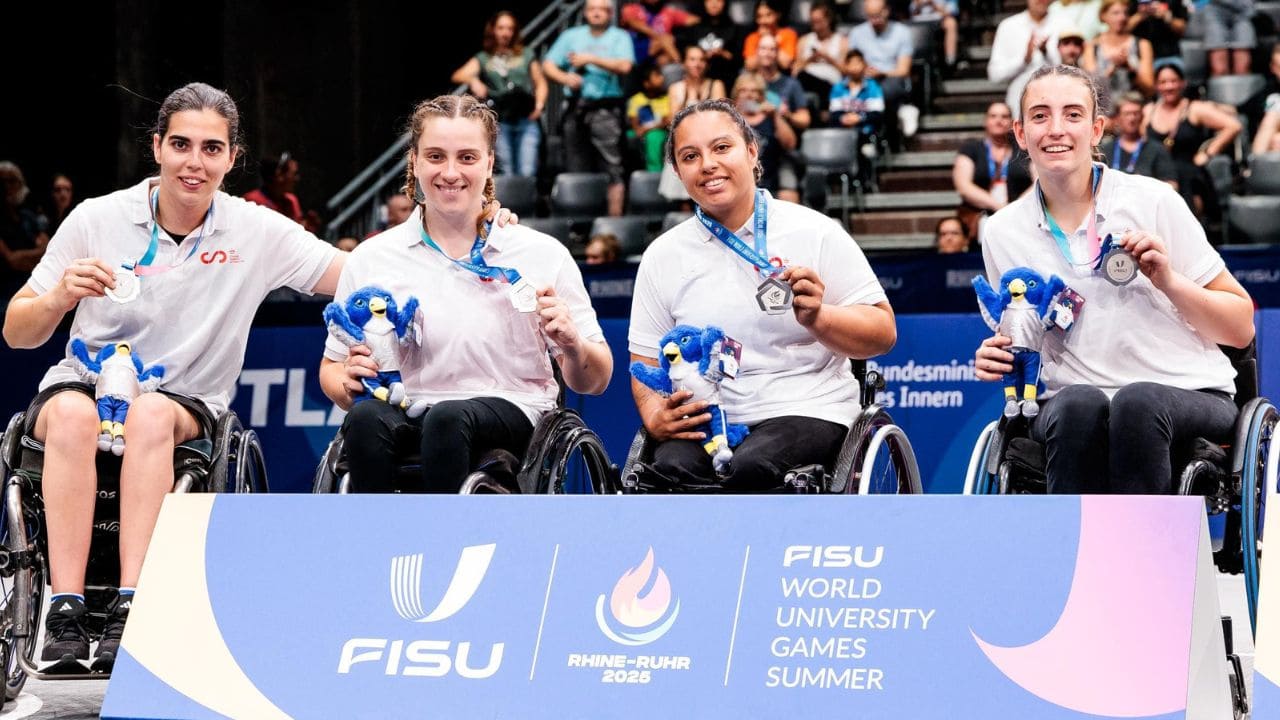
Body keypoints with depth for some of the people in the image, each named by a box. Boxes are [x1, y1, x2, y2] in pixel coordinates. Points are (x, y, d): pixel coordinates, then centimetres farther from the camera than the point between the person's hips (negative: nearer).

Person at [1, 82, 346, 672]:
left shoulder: (256, 232, 1)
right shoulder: (96, 219, 0)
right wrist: (61, 296, -18)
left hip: (186, 405, 0)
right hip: (82, 385, 0)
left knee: (152, 413, -37)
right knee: (73, 412, -36)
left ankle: (130, 611, -43)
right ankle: (65, 613, -41)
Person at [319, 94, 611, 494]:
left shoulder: (543, 254, 6)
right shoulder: (371, 259, 9)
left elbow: (594, 382, 8)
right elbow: (331, 370, 13)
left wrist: (572, 345, -15)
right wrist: (349, 380, -11)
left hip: (511, 413, -1)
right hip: (407, 416, 1)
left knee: (448, 417, -36)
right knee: (366, 417, -35)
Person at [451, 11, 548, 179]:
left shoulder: (526, 55, 15)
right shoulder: (483, 58, 13)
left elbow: (540, 83, 17)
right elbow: (458, 75, -1)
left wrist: (539, 105, -3)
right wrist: (473, 80, -24)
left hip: (527, 121, 0)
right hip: (500, 123, 0)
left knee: (527, 173, -13)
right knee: (507, 175, -4)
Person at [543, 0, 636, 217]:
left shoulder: (620, 37, 7)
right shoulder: (571, 36, 17)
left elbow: (624, 66, -9)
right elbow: (548, 65, 13)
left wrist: (591, 59, -9)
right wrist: (564, 77, -7)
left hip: (605, 108, -4)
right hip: (576, 107, 4)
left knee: (612, 165, -12)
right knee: (576, 168, 4)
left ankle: (615, 215, -12)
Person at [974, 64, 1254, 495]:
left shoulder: (1152, 201, 1)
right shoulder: (1002, 233, 9)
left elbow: (1241, 328, 4)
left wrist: (1170, 282, -12)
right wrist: (995, 360, 1)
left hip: (1189, 397, -1)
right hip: (1067, 408, 1)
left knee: (1137, 402, -37)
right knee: (1080, 404, -35)